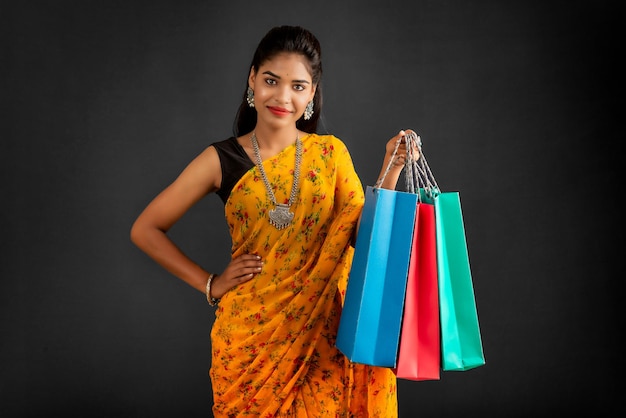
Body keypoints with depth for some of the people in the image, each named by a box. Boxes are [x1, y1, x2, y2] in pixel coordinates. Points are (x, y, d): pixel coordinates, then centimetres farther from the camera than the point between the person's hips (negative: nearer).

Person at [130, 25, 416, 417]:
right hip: (249, 333, -1)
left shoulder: (331, 153, 0)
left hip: (319, 333, 1)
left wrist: (390, 175, -15)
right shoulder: (222, 160, -4)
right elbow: (146, 230, 2)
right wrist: (209, 284, -2)